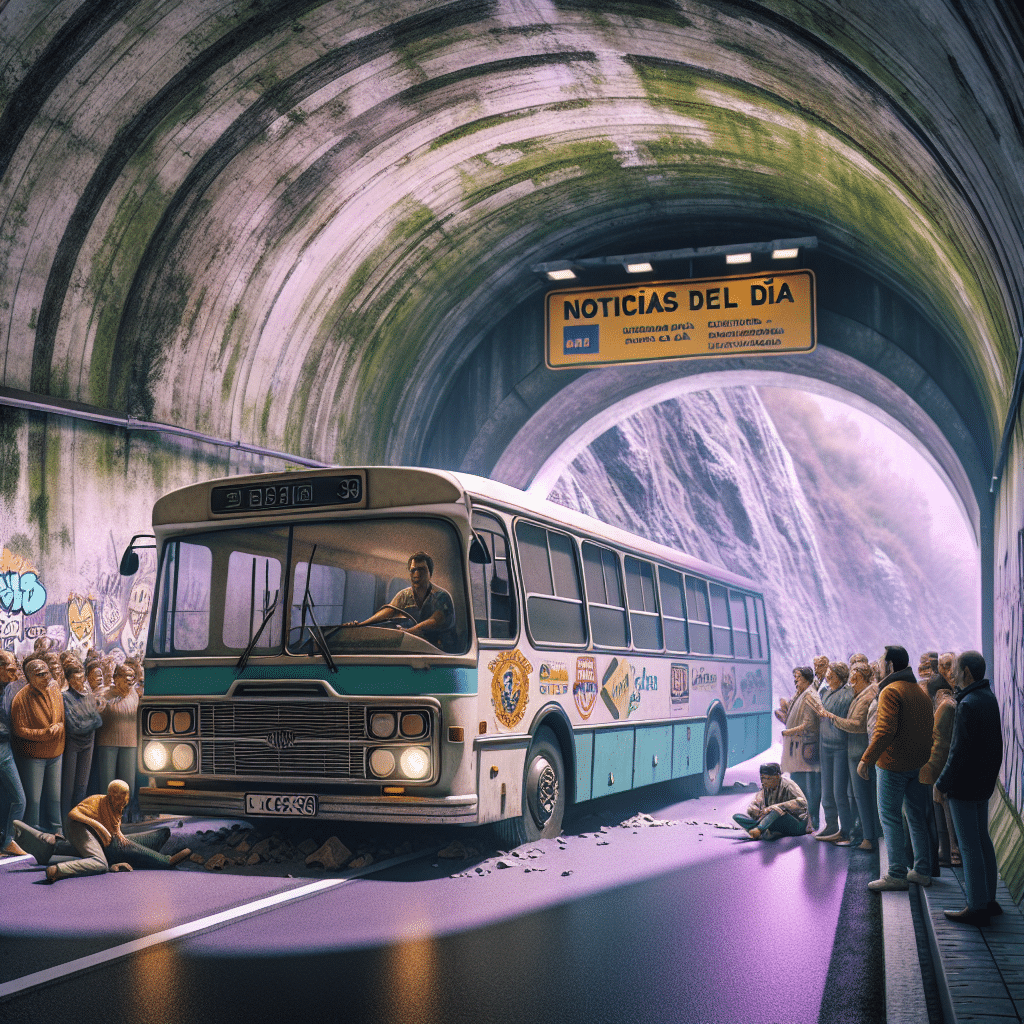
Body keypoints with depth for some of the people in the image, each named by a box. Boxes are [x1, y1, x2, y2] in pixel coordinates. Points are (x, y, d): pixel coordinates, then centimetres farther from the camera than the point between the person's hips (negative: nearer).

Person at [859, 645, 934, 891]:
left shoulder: (890, 691, -14)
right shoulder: (921, 691, 13)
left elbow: (885, 730, -22)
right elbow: (927, 729, 14)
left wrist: (866, 759, -18)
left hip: (893, 764, -8)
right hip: (919, 764, 8)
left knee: (890, 817, -3)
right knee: (916, 815, 15)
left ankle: (897, 875, -3)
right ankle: (922, 871, 20)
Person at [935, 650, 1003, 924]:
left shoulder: (968, 705, -21)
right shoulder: (989, 698, 9)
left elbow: (960, 750, -21)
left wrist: (943, 783, -13)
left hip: (964, 785, -10)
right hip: (984, 781, 10)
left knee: (969, 846, -3)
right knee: (982, 840, 17)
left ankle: (977, 907, 2)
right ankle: (989, 900, 25)